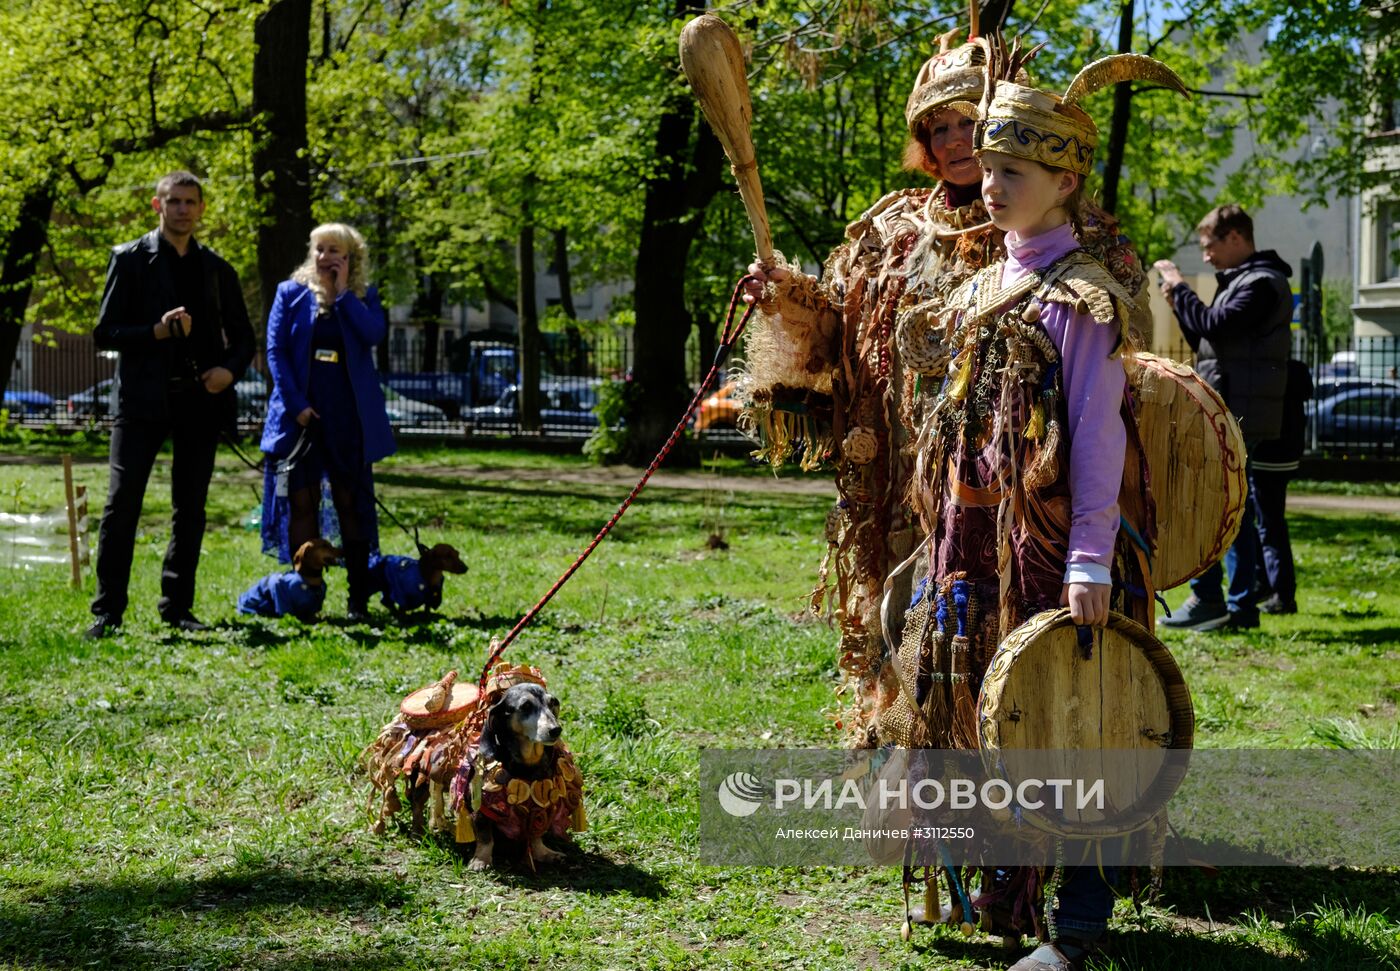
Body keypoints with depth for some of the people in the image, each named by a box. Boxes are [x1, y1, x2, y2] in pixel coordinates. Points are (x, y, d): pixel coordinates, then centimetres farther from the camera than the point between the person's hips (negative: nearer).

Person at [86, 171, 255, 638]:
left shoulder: (217, 269, 13)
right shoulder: (130, 259, 2)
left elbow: (243, 337, 17)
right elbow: (105, 333, -2)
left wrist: (229, 370, -3)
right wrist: (157, 332, -17)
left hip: (200, 400, 4)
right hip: (143, 398, -4)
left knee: (190, 510, 7)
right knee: (122, 503, -8)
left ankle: (177, 607, 16)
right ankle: (107, 611, -5)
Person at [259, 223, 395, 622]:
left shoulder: (363, 298, 8)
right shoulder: (291, 293, 6)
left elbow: (374, 334, -12)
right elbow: (275, 350, 0)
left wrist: (343, 292, -8)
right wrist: (296, 404, -9)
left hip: (349, 417, 0)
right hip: (300, 414, 0)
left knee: (352, 503, 1)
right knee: (301, 502, 0)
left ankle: (358, 599, 4)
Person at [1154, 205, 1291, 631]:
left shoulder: (1263, 283, -11)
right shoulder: (1240, 281, 21)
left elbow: (1214, 326, -22)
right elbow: (1207, 341, 22)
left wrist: (1179, 287, -10)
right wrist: (1179, 302, 10)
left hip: (1234, 414, -10)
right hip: (1230, 415, 10)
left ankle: (1206, 597, -10)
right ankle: (1242, 606, 12)